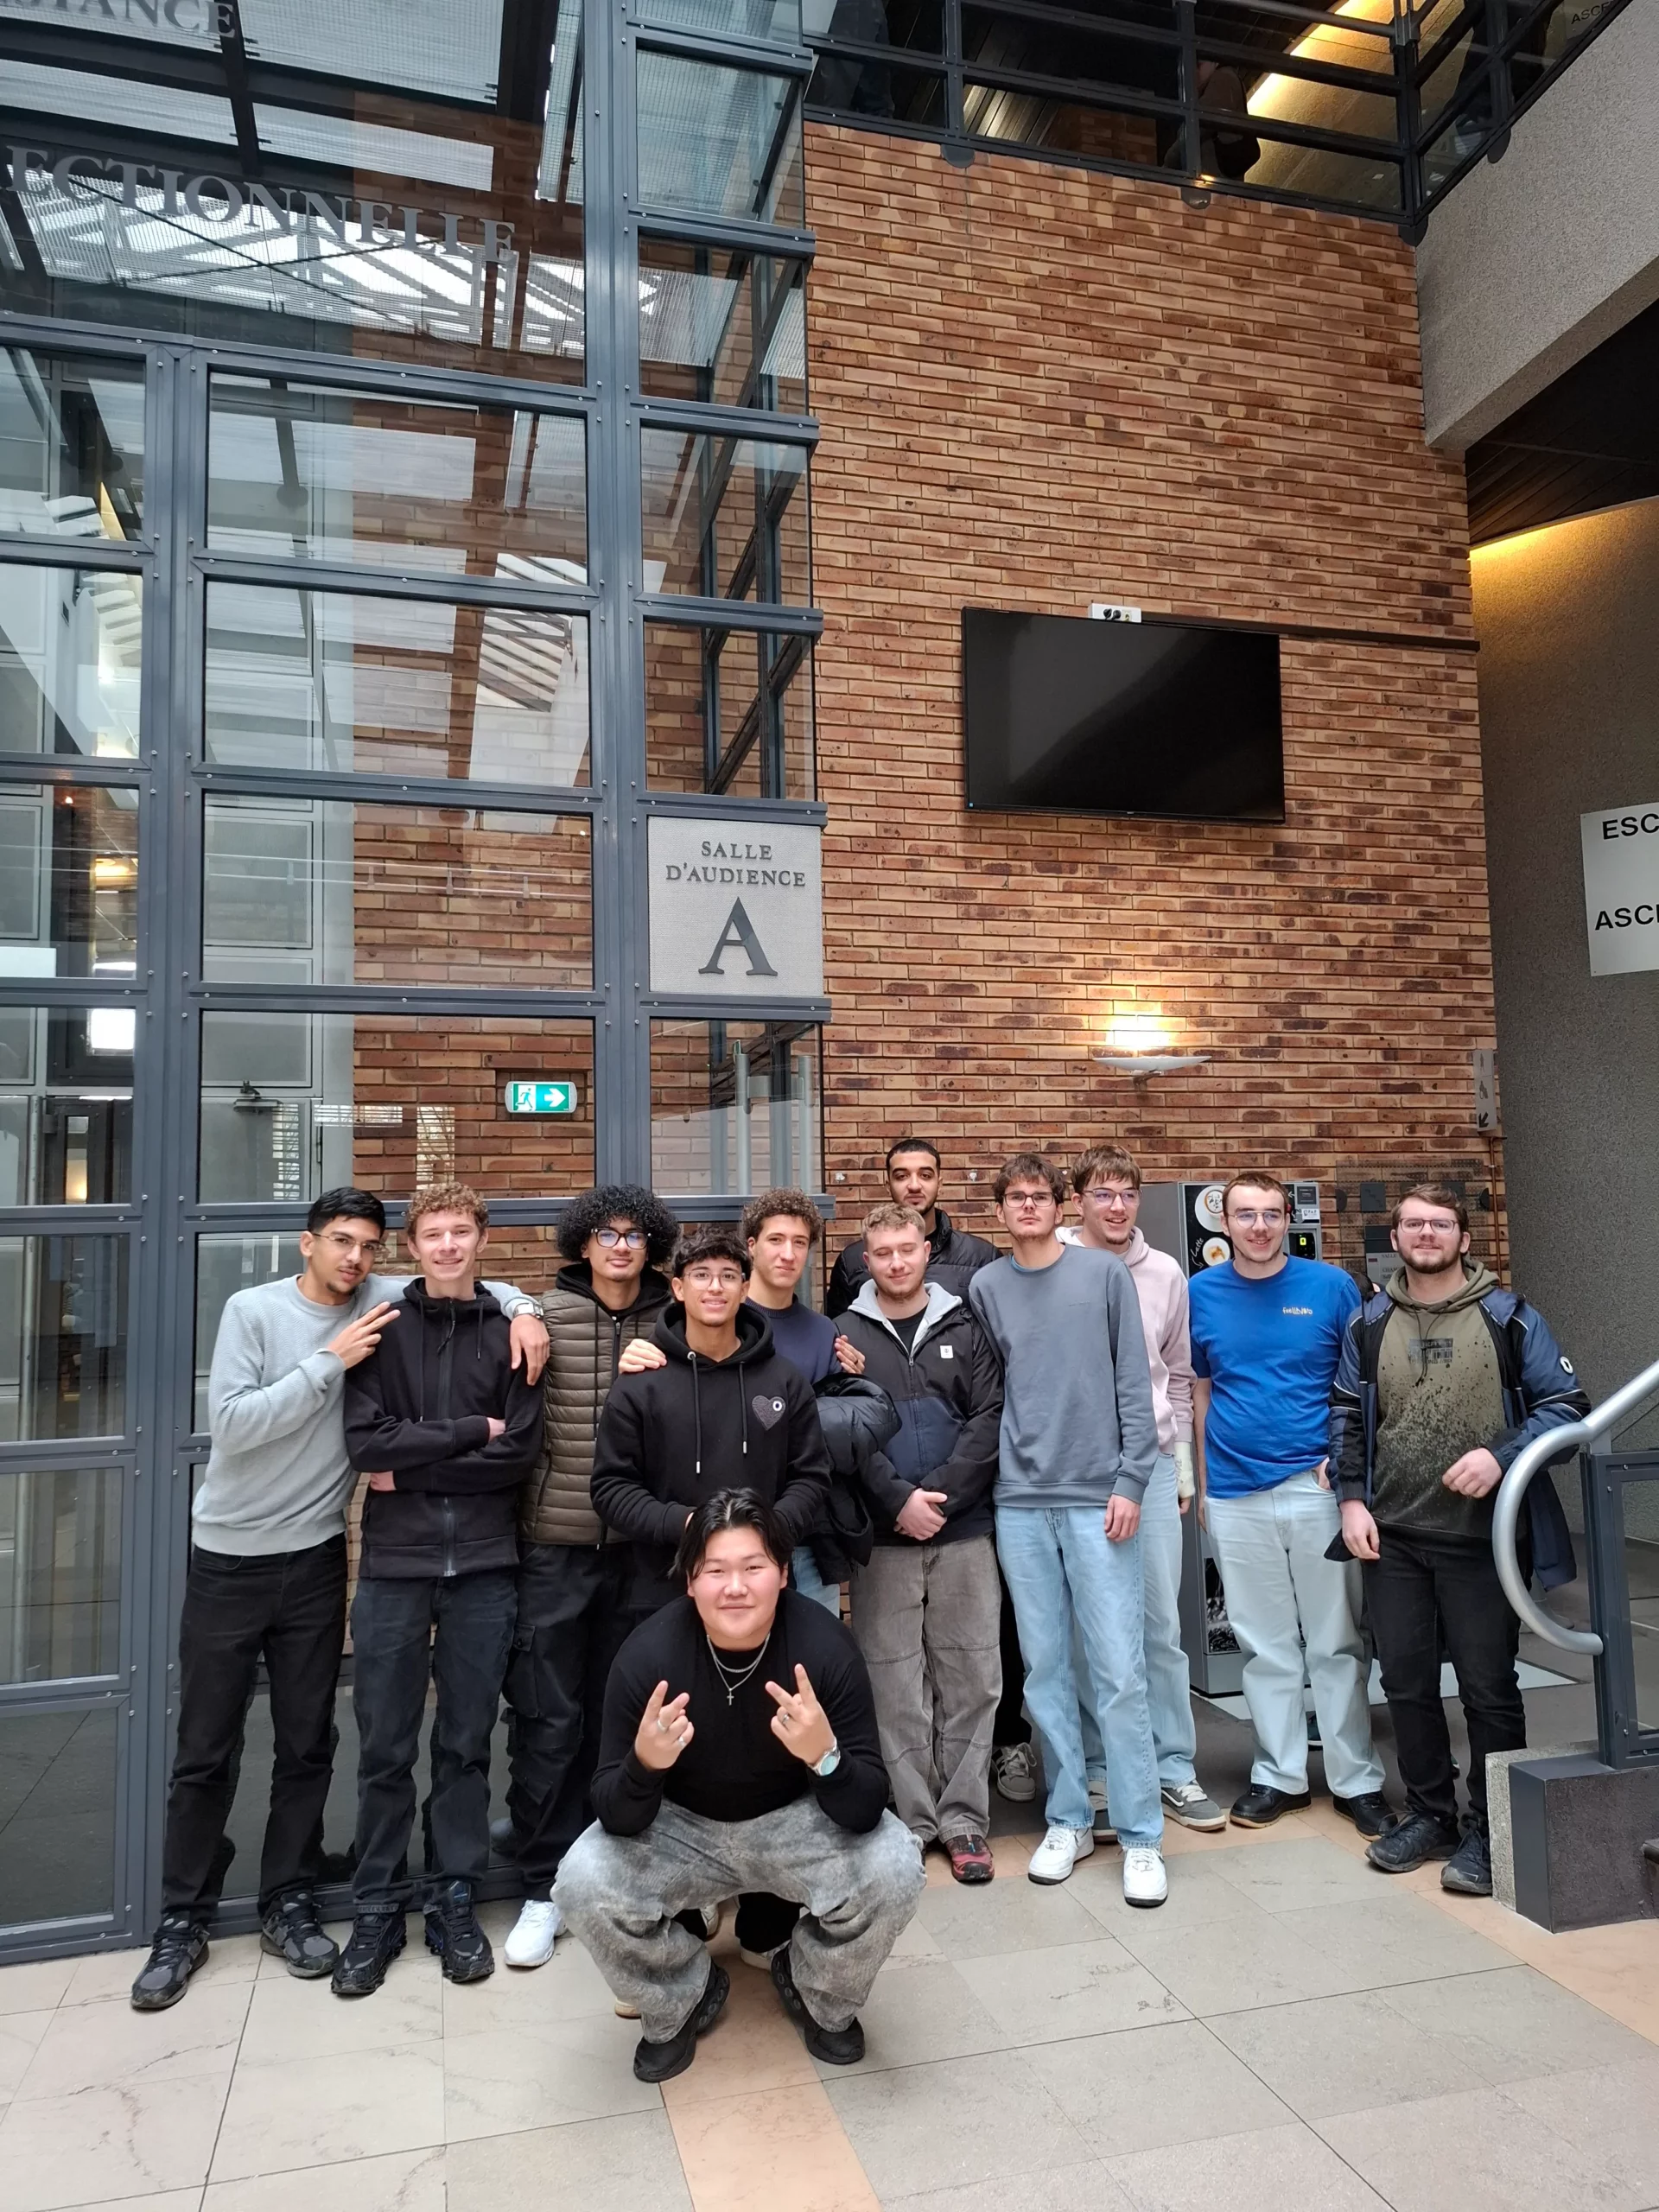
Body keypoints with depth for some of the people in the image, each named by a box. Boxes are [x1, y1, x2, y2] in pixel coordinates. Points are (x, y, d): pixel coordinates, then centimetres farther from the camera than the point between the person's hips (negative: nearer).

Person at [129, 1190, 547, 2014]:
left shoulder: (383, 1301, -3)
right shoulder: (252, 1310, -9)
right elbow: (229, 1423, -18)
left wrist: (521, 1309, -12)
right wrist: (331, 1363, -21)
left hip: (315, 1559, 2)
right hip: (229, 1559, -2)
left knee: (306, 1745, 11)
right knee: (206, 1750, 8)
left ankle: (288, 1904, 27)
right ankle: (182, 1919, 24)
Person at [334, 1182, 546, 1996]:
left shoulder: (510, 1334, 3)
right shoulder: (384, 1329, 3)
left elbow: (520, 1453, -6)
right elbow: (366, 1442, -8)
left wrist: (411, 1469, -8)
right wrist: (471, 1431, -11)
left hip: (483, 1567, 0)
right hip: (394, 1565, 0)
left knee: (466, 1744, 10)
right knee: (385, 1750, 8)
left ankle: (453, 1901, 26)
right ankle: (376, 1909, 24)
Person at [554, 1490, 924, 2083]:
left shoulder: (825, 1647, -26)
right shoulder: (647, 1654, -25)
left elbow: (866, 1812, -25)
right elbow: (616, 1820, -20)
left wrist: (826, 1756, -47)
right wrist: (644, 1764, -43)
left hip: (797, 1820, 0)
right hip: (679, 1827, 1)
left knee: (892, 1868, -27)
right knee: (583, 1883, -26)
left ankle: (822, 2001, 9)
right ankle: (680, 2002, 8)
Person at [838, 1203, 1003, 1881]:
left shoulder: (964, 1326, 6)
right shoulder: (846, 1335, 2)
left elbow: (989, 1418, -2)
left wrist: (939, 1496, -11)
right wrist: (898, 1498, -14)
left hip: (963, 1529, 1)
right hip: (882, 1534, -1)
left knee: (970, 1676, 6)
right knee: (893, 1680, 5)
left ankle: (963, 1818, 20)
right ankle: (909, 1820, 19)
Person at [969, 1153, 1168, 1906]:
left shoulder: (1105, 1273, 0)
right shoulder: (986, 1287, 7)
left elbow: (1134, 1385, -2)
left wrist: (1130, 1481, -6)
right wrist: (991, 1476, 2)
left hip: (1097, 1498, -2)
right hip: (1020, 1503, 2)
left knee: (1119, 1671, -1)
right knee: (1044, 1669, 10)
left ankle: (1141, 1837, 12)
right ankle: (1068, 1820, 24)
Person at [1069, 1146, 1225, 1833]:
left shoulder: (1165, 1274, 6)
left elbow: (1179, 1375, 14)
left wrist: (1182, 1464, 12)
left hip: (1151, 1466, 2)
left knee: (1162, 1625, 8)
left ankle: (1175, 1769, 21)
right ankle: (1098, 1773, 18)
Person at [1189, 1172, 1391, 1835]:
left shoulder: (1331, 1286, -2)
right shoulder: (1200, 1294, 2)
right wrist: (1202, 1481, 8)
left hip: (1317, 1484, -1)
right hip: (1236, 1494, 1)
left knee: (1338, 1643, 8)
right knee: (1266, 1646, 12)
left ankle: (1357, 1780, 21)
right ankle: (1279, 1774, 25)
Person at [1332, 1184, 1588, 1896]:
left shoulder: (1507, 1316, -2)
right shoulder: (1369, 1324, 6)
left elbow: (1565, 1403, -4)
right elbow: (1346, 1417, 10)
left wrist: (1501, 1456, -17)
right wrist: (1351, 1498, 0)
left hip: (1481, 1537, -3)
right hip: (1392, 1538, 3)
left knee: (1488, 1687, 5)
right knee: (1406, 1682, 11)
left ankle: (1489, 1828, 22)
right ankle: (1429, 1812, 28)